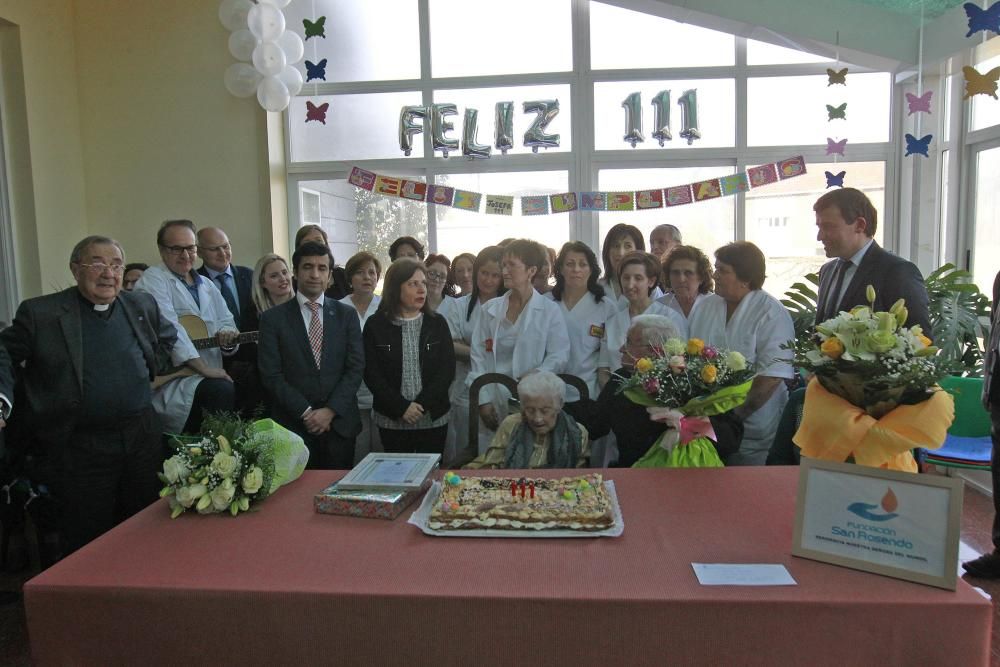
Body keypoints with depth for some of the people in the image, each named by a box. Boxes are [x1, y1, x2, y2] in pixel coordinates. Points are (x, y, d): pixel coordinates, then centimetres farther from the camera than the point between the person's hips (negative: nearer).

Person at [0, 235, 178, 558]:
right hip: (81, 447, -3)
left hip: (142, 437, 4)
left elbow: (170, 340, 23)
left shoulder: (142, 305, 7)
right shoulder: (40, 312, -5)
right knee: (87, 542, 9)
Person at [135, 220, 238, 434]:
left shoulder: (207, 285, 20)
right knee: (223, 391, -31)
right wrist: (203, 368, -19)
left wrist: (227, 336, -8)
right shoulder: (153, 280, -3)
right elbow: (168, 329, -15)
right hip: (168, 379, -7)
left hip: (211, 374, 7)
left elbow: (227, 323, 18)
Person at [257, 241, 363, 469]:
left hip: (339, 422, 2)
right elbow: (271, 375, -4)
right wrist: (306, 412, -11)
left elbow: (355, 368, 1)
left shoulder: (346, 315, 7)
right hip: (293, 424, -1)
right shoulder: (273, 318, 1)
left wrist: (330, 410, -9)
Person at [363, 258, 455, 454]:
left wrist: (422, 405, -12)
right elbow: (372, 374, -4)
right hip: (392, 421, -1)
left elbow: (447, 370, -1)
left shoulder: (437, 324, 4)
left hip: (433, 418, 1)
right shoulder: (375, 325, 0)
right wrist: (402, 408, -12)